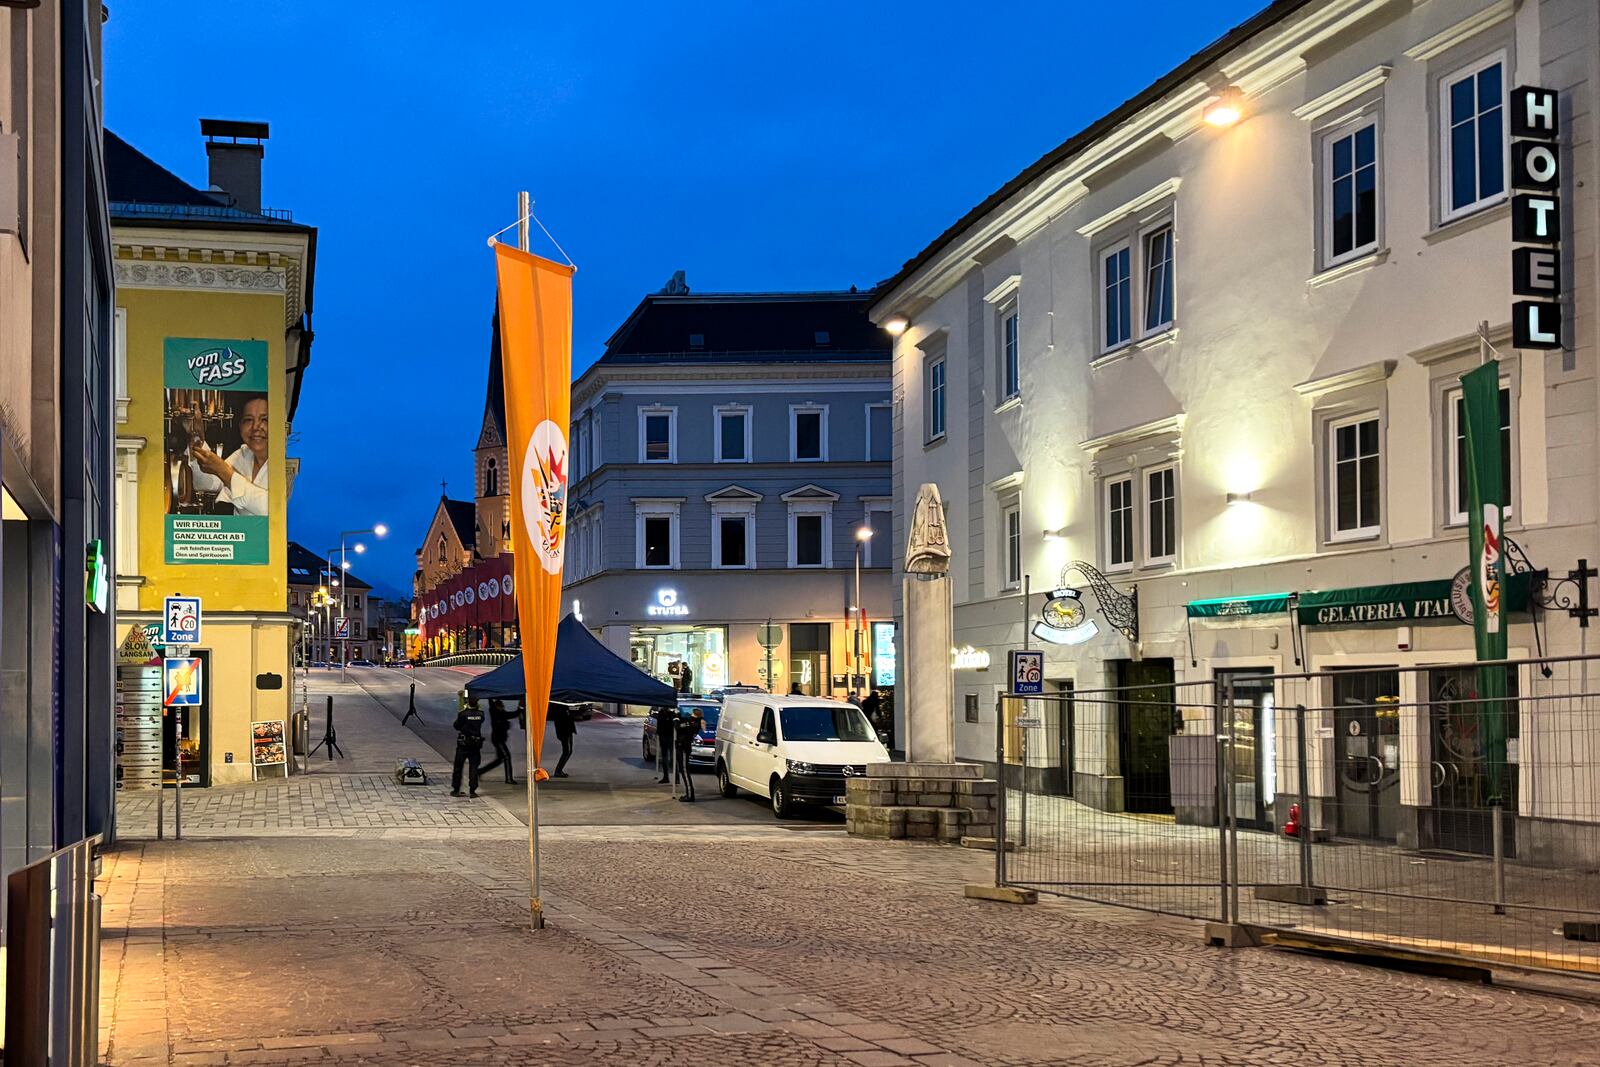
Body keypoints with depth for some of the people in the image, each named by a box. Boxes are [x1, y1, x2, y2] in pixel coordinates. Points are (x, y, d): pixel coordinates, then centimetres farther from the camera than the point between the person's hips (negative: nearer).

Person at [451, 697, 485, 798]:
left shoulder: (463, 713, -14)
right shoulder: (480, 713, -5)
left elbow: (456, 726, -3)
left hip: (463, 744, -2)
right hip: (476, 743, 3)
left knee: (458, 767, 8)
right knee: (473, 767, 6)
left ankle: (456, 790, 9)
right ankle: (472, 790, 3)